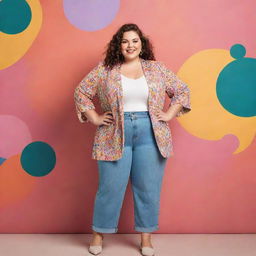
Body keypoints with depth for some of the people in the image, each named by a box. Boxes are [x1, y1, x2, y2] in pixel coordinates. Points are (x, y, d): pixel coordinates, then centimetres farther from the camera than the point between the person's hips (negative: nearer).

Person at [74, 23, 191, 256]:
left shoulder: (157, 68, 7)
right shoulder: (104, 70, 3)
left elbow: (182, 90, 13)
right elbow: (81, 92, 7)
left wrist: (169, 115, 3)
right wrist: (95, 118, 0)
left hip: (151, 135, 1)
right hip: (115, 136, -1)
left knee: (148, 188, 7)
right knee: (111, 188, 4)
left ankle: (146, 237, 23)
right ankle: (99, 234, 24)